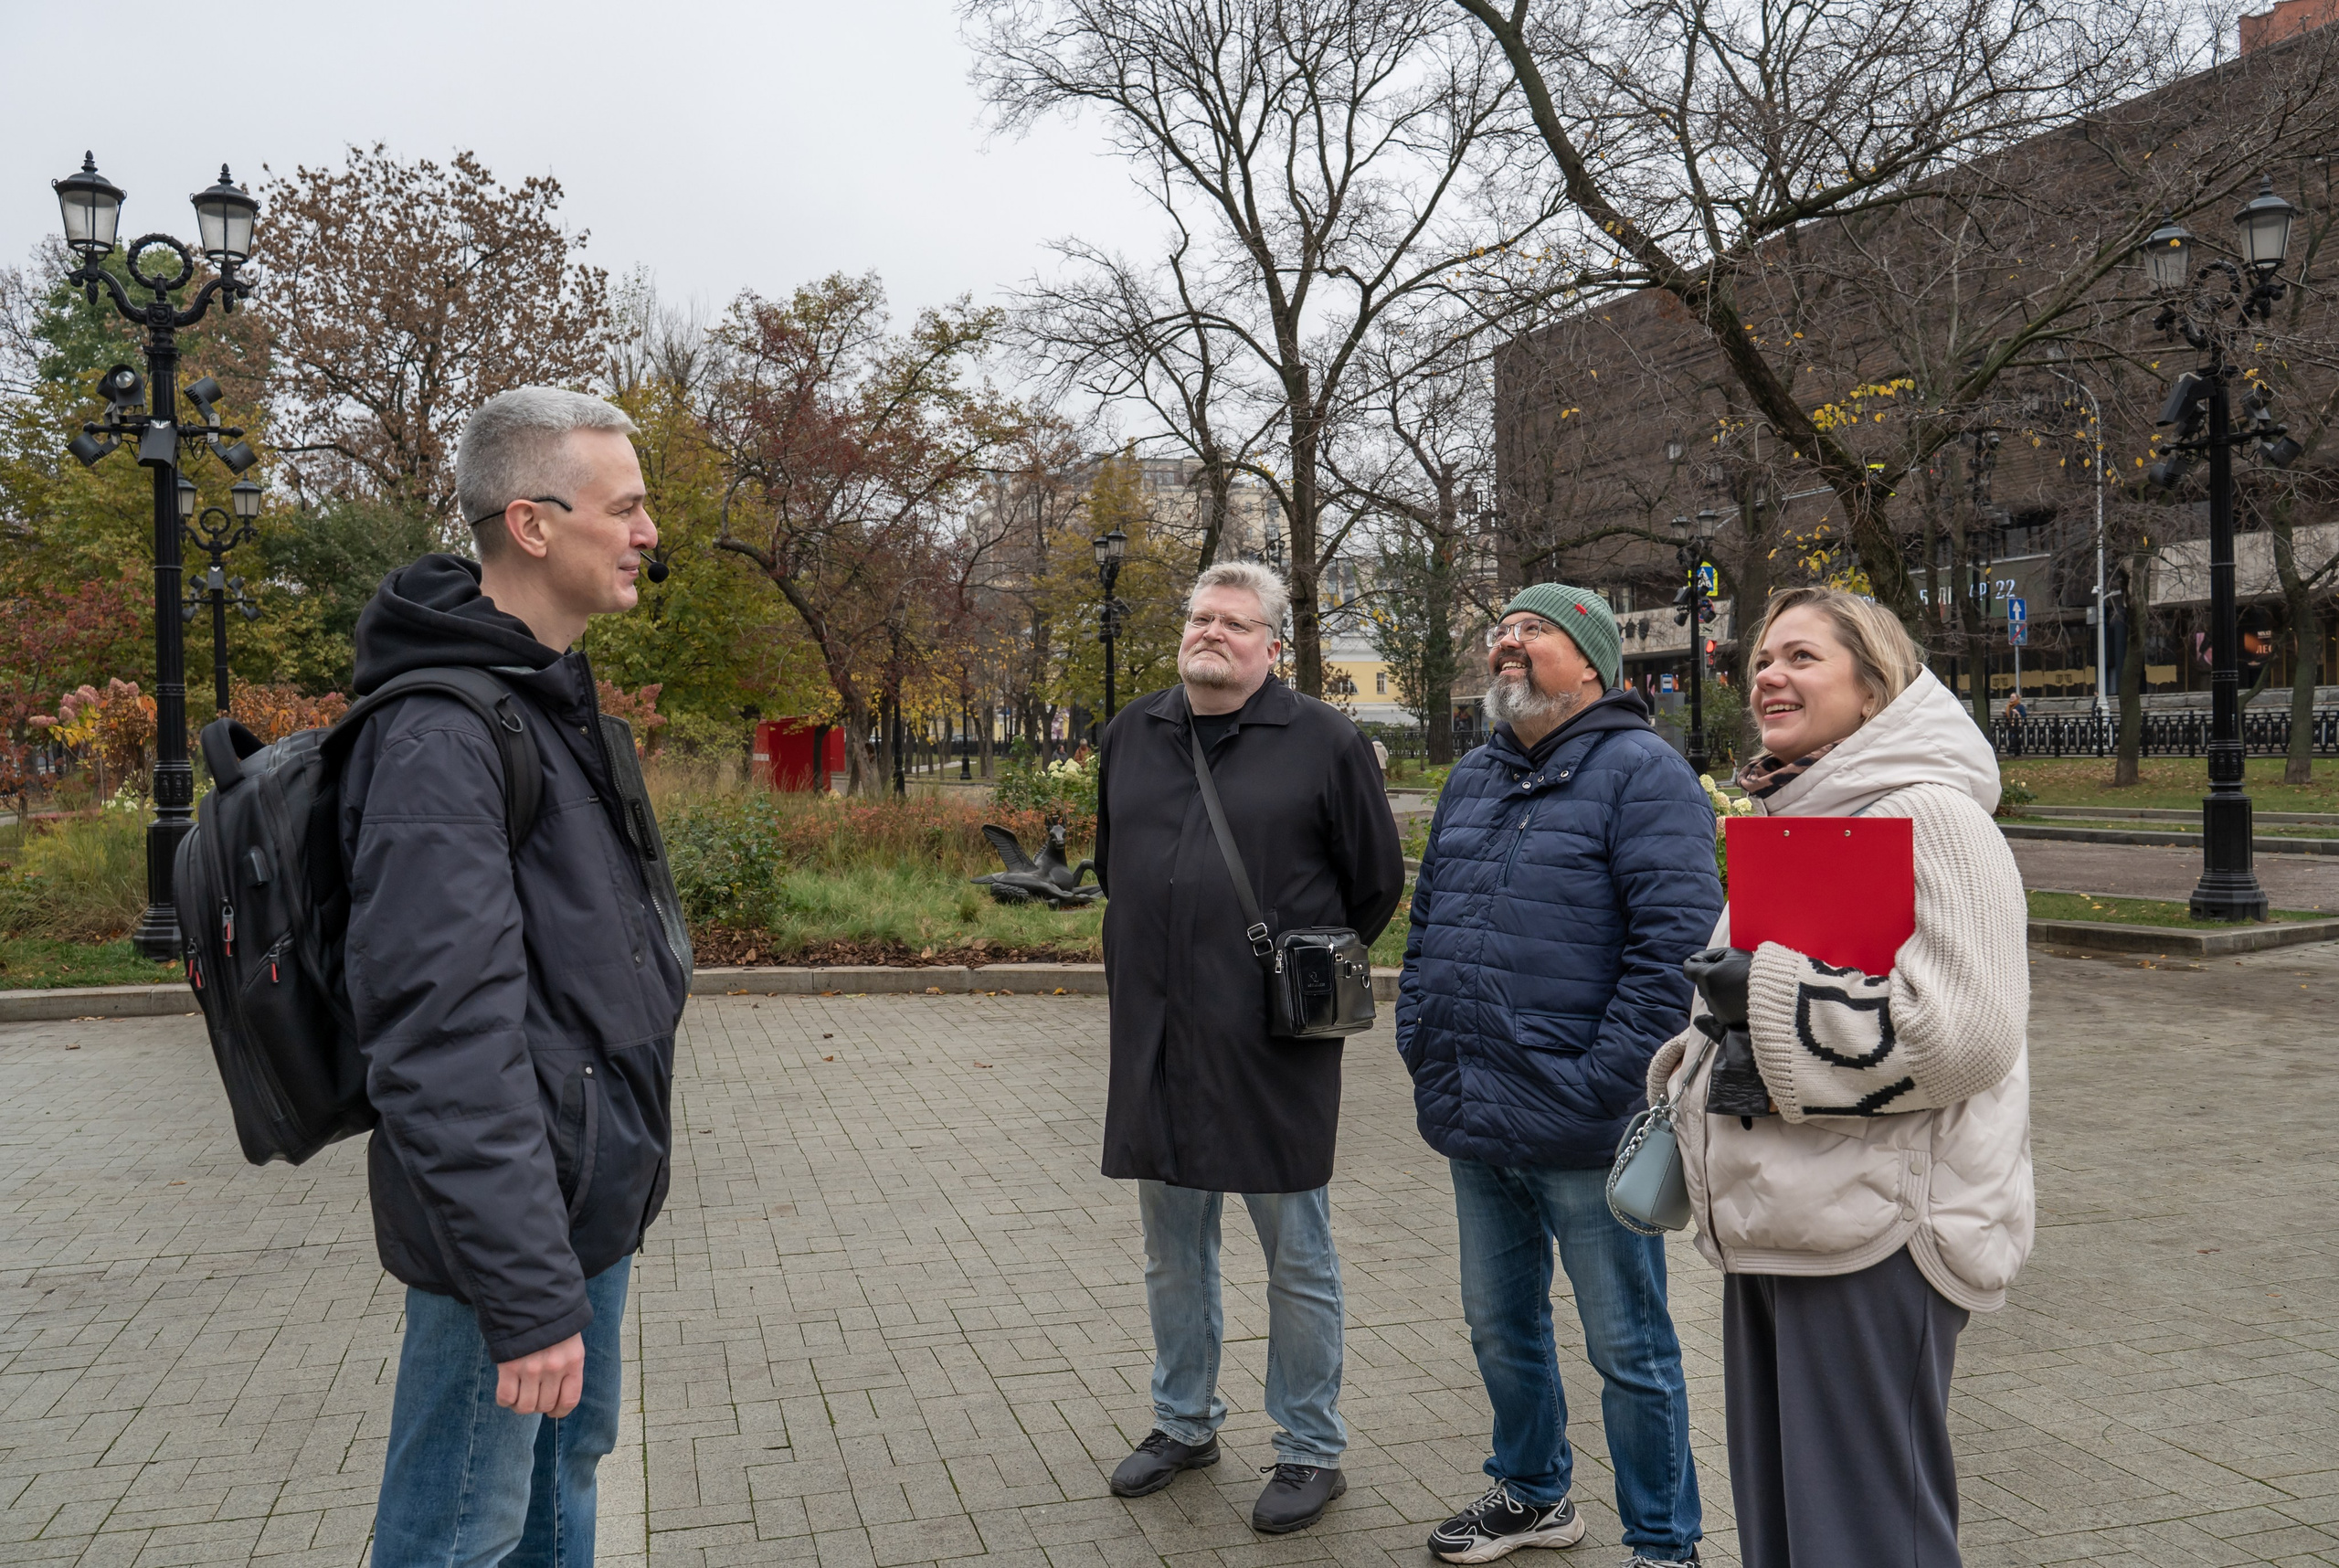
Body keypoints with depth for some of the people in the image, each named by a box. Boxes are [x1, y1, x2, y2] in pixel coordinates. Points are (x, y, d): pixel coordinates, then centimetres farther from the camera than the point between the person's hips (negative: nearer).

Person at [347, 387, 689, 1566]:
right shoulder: (439, 737, -22)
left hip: (593, 1200, 10)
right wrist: (526, 1292, -27)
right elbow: (447, 1045, -27)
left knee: (568, 1466, 22)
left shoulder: (561, 702, 11)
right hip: (513, 1226, -9)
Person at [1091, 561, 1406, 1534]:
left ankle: (1311, 1452, 23)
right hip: (1156, 1041, 5)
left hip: (1272, 1050, -5)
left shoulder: (1324, 743, -6)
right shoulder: (1133, 735, 9)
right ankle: (1185, 1423, 37)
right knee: (1173, 1249, 18)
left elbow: (1375, 882, 2)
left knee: (1297, 1258, 7)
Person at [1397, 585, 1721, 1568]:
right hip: (1474, 1128, 8)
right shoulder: (1472, 779, 14)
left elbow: (1676, 941, -19)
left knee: (1628, 1348, 7)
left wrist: (1599, 1085, -19)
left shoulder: (1640, 772, -10)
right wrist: (1420, 1047, 9)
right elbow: (1425, 923, 19)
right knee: (1500, 1326, 22)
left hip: (1578, 1134, -7)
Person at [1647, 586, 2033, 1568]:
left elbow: (1968, 1029, -23)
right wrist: (1691, 1071, 15)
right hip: (1775, 1224, 9)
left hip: (1873, 1234, -9)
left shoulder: (1930, 815, -13)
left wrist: (1769, 989, -20)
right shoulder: (1787, 817, 16)